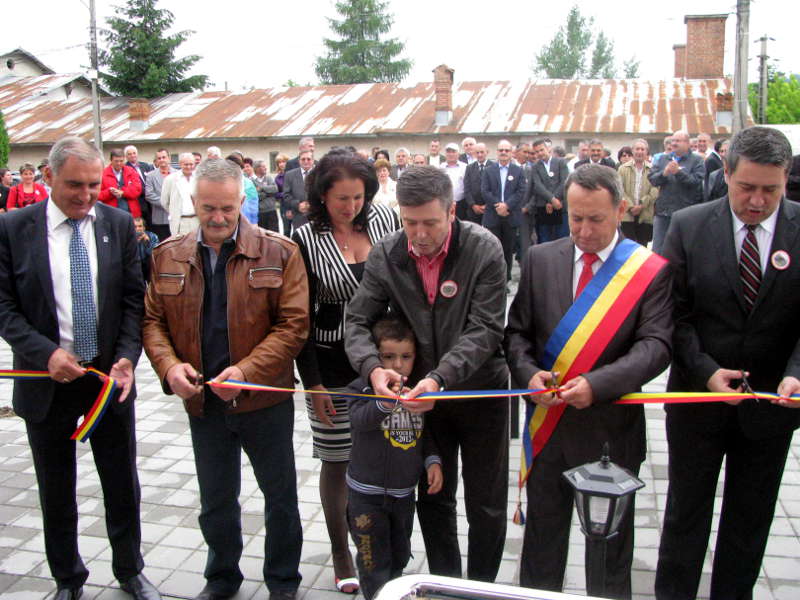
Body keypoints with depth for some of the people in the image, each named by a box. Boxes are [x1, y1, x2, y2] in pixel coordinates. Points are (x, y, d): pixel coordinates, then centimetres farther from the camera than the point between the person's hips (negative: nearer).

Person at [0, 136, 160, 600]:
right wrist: (45, 354, -19)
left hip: (110, 376, 1)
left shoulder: (119, 224, -2)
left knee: (122, 484, 14)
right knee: (56, 492, 15)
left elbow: (133, 298, -2)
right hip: (46, 379, 0)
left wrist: (127, 357, -15)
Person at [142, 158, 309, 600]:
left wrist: (247, 371, -24)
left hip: (265, 400, -2)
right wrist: (169, 365, -14)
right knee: (215, 500, 19)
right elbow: (152, 320, 6)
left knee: (280, 495, 13)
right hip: (202, 400, 3)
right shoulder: (167, 256, 2)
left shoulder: (279, 253, -9)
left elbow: (294, 323, -13)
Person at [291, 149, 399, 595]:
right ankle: (341, 553, 28)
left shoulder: (385, 219, 0)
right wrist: (312, 382, -7)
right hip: (332, 367, -2)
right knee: (337, 461, 8)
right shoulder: (306, 240, -8)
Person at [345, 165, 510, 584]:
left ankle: (481, 588, 34)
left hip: (480, 391, -2)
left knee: (486, 504, 11)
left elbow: (485, 329, -22)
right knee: (433, 500, 17)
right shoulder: (385, 255, -9)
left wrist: (441, 377, -36)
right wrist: (372, 367, -29)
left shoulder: (484, 249, -18)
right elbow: (357, 321, -8)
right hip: (421, 392, 3)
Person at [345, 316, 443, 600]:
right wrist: (385, 403, -57)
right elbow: (359, 419, -38)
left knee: (400, 556, 23)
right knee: (374, 562, 7)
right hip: (367, 493, -5)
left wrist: (433, 461, -3)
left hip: (404, 492, 5)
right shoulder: (362, 387, -17)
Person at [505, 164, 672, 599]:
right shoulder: (540, 259, 1)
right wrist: (529, 373, -16)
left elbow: (655, 345, -15)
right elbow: (517, 331, 3)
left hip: (611, 427, -2)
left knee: (609, 541, 16)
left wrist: (596, 384, -27)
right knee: (542, 533, 19)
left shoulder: (651, 270, -8)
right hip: (549, 421, 3)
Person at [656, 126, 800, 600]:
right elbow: (675, 313, -7)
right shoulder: (689, 226, -7)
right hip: (698, 396, -1)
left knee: (751, 519, 18)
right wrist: (706, 370, -18)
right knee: (686, 512, 14)